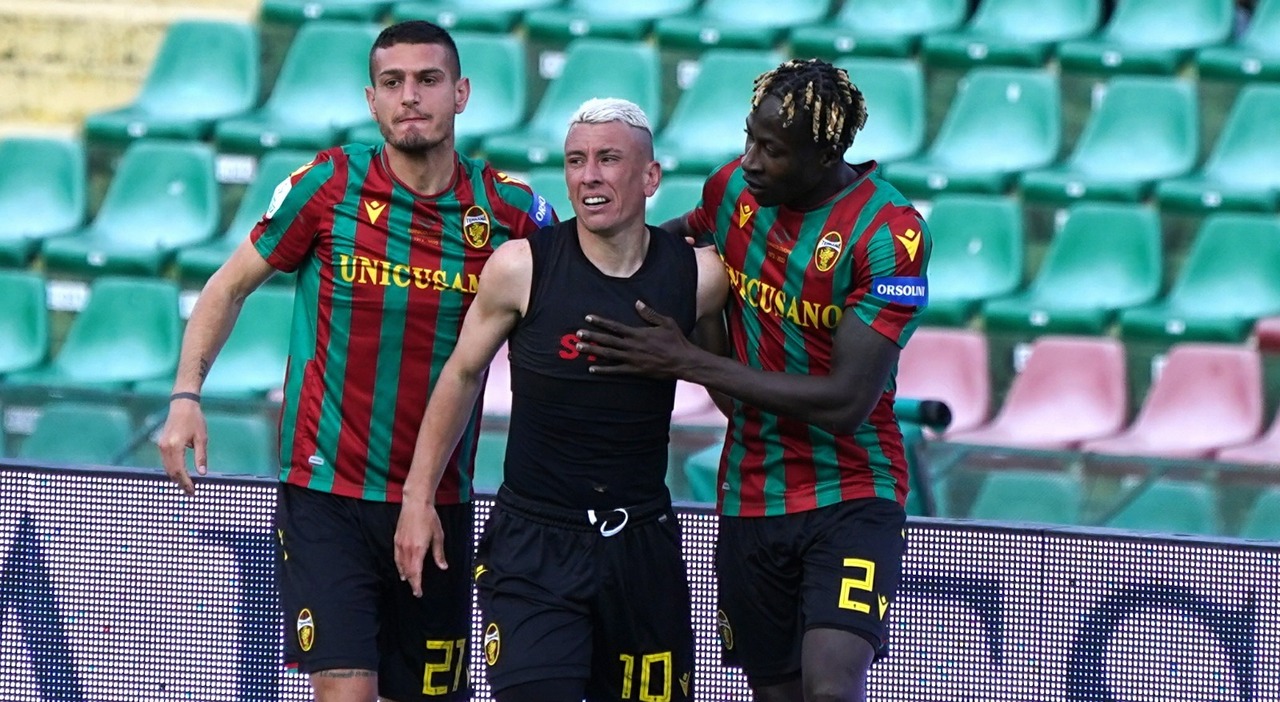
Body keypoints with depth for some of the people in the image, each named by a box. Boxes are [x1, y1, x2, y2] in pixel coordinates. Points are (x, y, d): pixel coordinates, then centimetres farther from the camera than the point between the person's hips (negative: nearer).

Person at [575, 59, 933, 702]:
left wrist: (686, 362, -20)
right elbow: (681, 235, 25)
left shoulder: (890, 234, -17)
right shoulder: (734, 188, 1)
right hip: (750, 498, 6)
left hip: (850, 497, -6)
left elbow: (847, 402, -22)